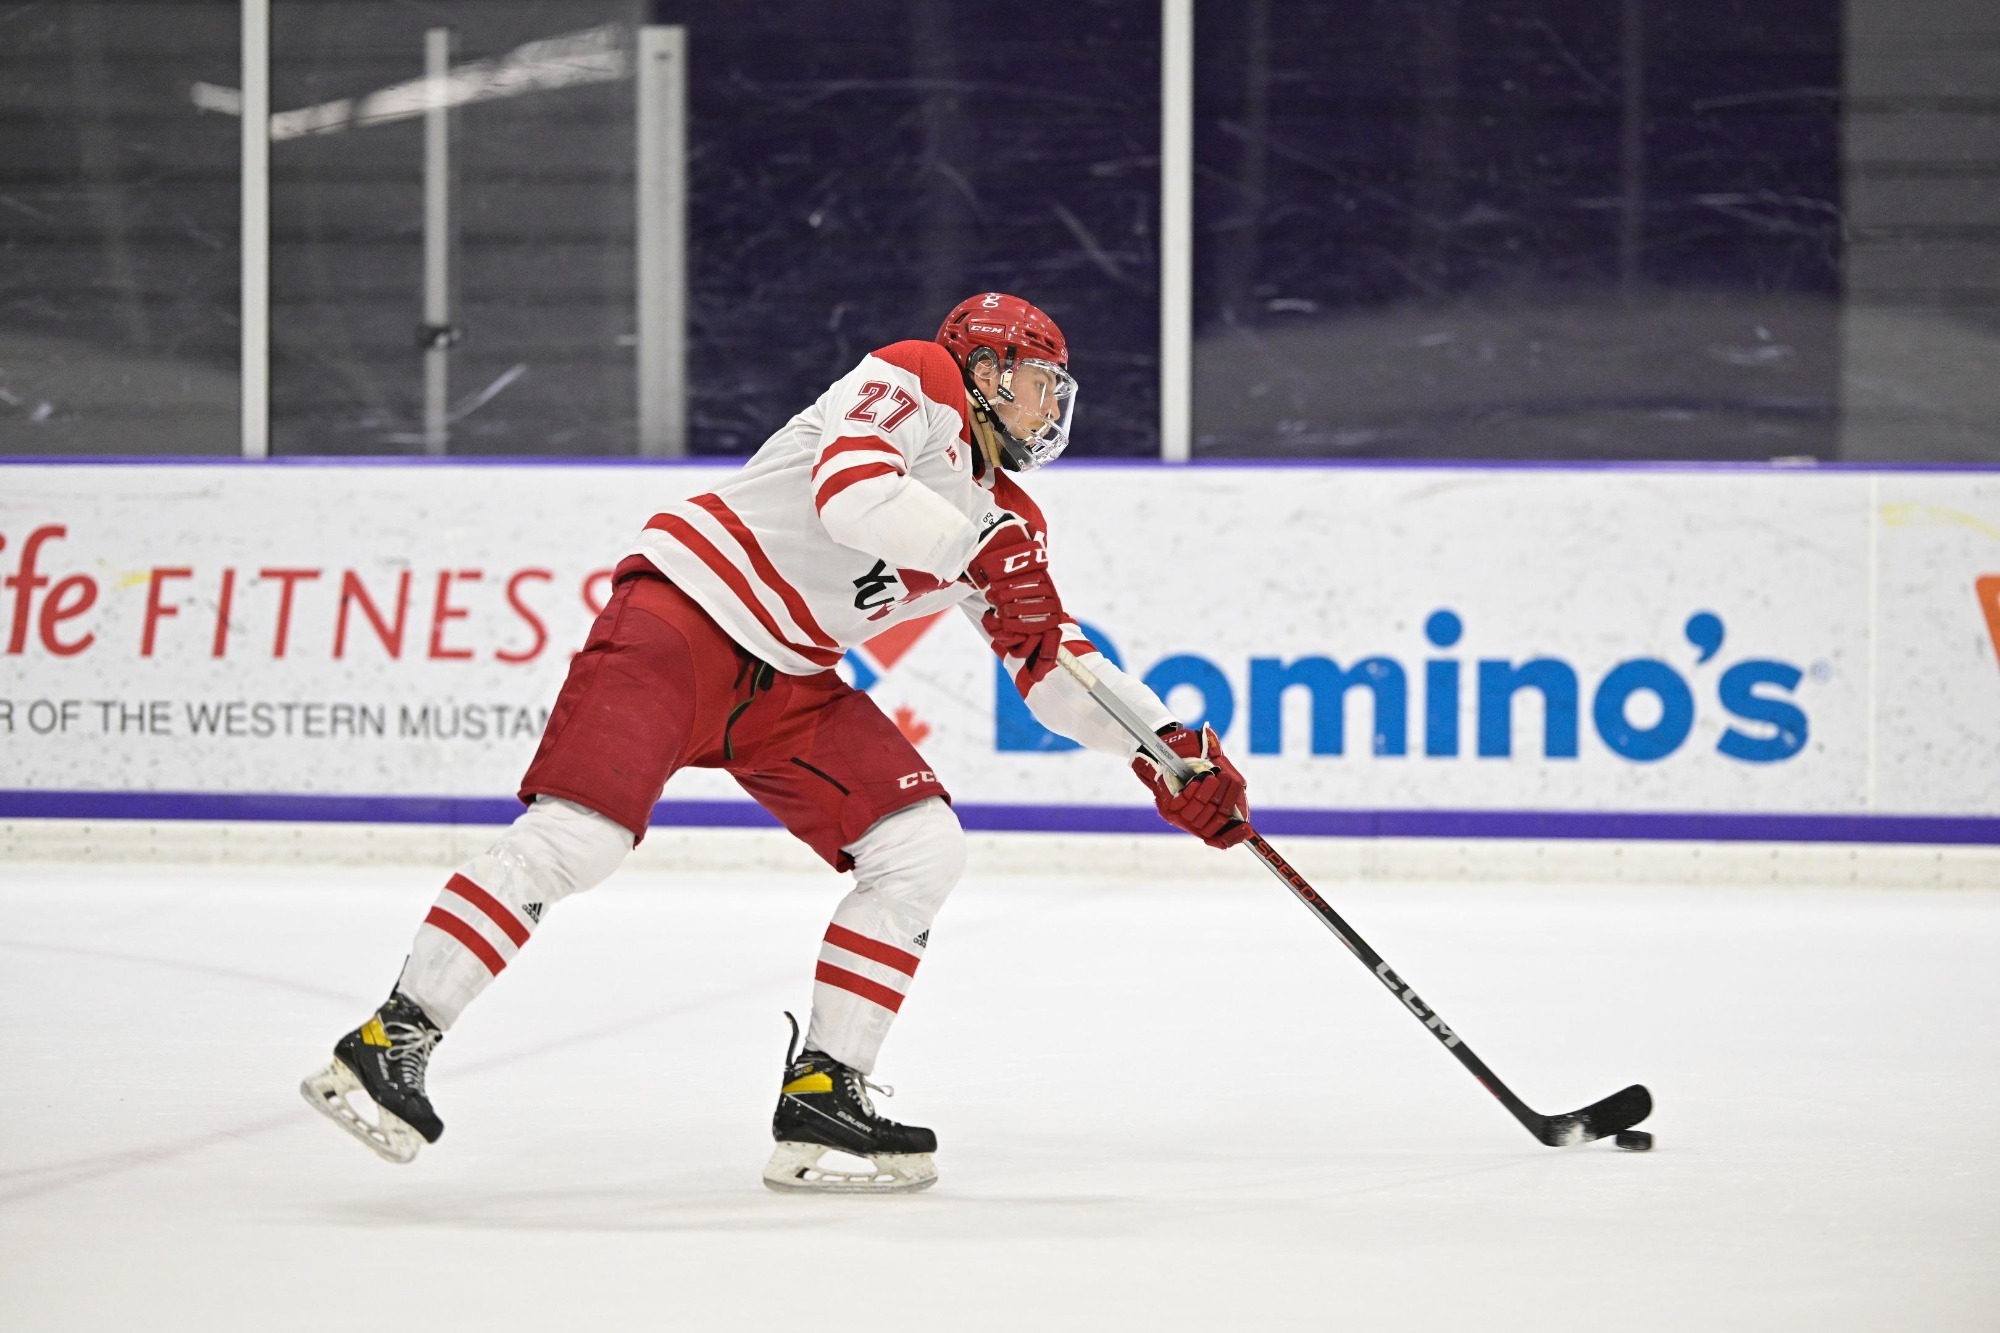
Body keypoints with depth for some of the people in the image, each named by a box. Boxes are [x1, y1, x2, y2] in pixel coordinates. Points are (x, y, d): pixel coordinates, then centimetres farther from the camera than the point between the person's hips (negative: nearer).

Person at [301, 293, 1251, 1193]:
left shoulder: (1004, 523, 17)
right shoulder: (915, 383, -6)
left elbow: (1055, 665, 20)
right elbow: (852, 491, -24)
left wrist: (1165, 746, 12)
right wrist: (982, 547, -20)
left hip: (788, 683, 9)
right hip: (686, 611, -9)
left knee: (924, 850, -3)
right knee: (579, 835, -21)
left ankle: (822, 1093, -1)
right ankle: (392, 1042, -18)